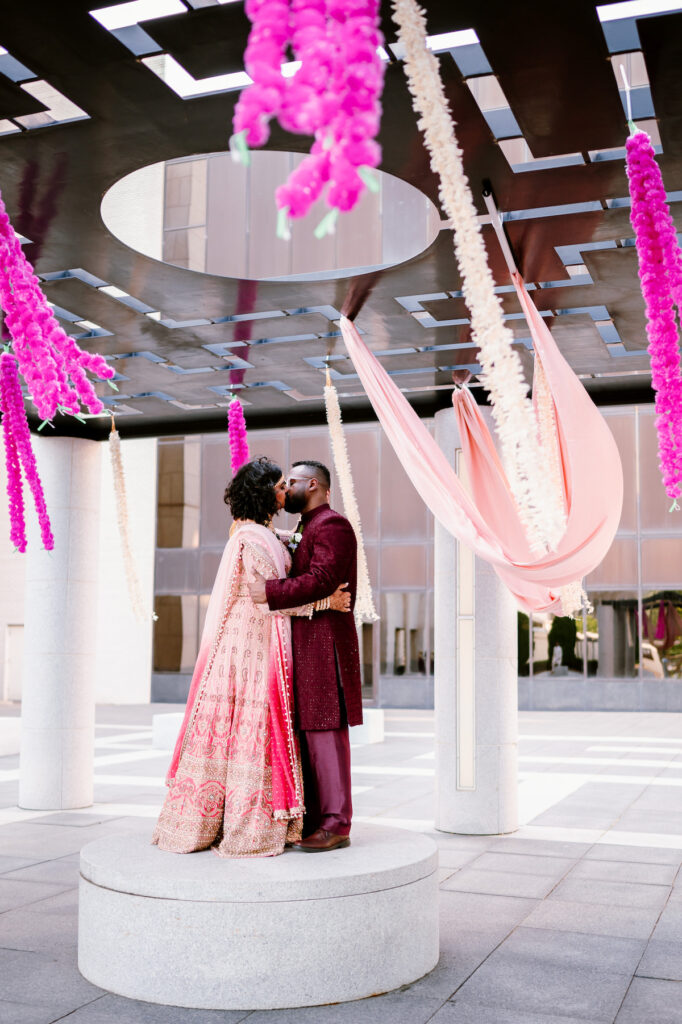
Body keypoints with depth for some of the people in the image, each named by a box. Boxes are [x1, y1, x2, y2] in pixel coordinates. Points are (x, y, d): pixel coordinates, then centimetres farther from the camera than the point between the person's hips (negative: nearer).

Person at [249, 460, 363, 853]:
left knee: (325, 731, -7)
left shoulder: (332, 525, -9)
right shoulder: (305, 529, 24)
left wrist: (270, 592, -23)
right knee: (304, 732, 10)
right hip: (304, 646, 10)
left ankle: (336, 825, -2)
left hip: (323, 644, -10)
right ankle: (313, 818, 16)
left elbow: (321, 581, -22)